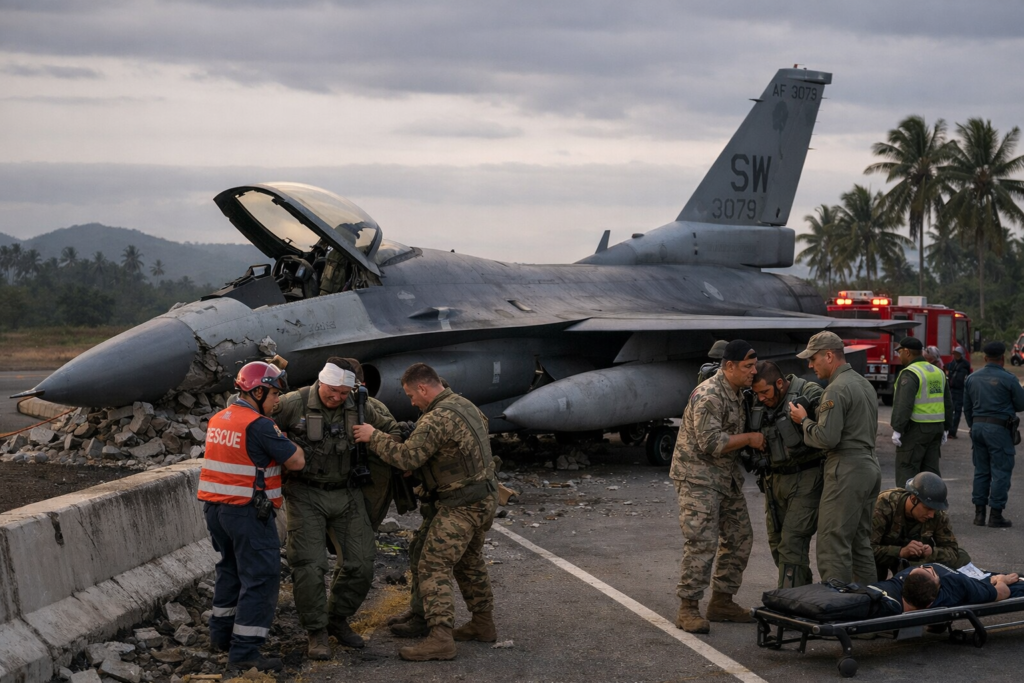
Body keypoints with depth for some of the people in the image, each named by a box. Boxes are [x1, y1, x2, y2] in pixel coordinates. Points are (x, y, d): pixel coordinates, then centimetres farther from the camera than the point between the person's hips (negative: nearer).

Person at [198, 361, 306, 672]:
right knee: (262, 576, -4)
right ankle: (244, 650, -8)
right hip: (247, 512, -9)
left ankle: (222, 633, 33)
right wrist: (288, 441, 5)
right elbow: (296, 461, -14)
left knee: (231, 567, 23)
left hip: (214, 507, 9)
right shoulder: (259, 425, -16)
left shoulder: (218, 420, 10)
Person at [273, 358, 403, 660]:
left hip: (346, 493, 4)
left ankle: (338, 620, 23)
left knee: (360, 565, 1)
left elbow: (390, 429, 14)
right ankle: (317, 633, 4)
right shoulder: (294, 404, -13)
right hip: (306, 495, -4)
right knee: (309, 565, -10)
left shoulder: (359, 408, -1)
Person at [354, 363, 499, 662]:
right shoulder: (464, 405, 10)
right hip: (484, 499, 10)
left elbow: (407, 458, -24)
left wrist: (373, 437, -10)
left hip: (461, 507, -10)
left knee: (433, 566, -10)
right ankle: (483, 625, 32)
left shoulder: (438, 418, -21)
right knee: (469, 562, 23)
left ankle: (440, 638, -17)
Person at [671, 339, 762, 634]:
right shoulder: (708, 396, -20)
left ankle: (722, 601, 21)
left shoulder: (738, 392, 10)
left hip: (727, 477, 10)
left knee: (739, 537, 11)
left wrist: (754, 441, 7)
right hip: (698, 477, -10)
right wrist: (749, 439, -17)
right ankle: (688, 609, -7)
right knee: (702, 541, -13)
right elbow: (710, 442, -25)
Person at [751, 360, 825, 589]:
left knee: (792, 541, -12)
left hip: (806, 477, -7)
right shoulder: (759, 403, 6)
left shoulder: (808, 393, -14)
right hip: (775, 479, 7)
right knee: (777, 541, 11)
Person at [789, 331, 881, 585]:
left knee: (833, 545, -7)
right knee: (860, 542, 15)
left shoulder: (837, 389, -14)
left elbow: (827, 438, -21)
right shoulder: (864, 384, 17)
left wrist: (804, 420, -3)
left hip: (846, 471, -10)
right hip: (870, 466, 10)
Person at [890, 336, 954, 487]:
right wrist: (946, 428, 23)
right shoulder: (938, 372, 14)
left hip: (915, 429, -8)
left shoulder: (910, 373, -13)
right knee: (931, 470, 11)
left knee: (906, 469, -5)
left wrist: (897, 429, -21)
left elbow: (904, 404, -22)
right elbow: (948, 403, 18)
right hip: (936, 428, 8)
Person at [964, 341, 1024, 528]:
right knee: (1000, 472, 0)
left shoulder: (972, 378, 6)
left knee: (981, 471, 13)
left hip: (978, 426, 6)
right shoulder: (1008, 379, -12)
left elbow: (967, 407, 12)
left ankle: (979, 513, 13)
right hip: (999, 428, -6)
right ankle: (996, 515, -1)